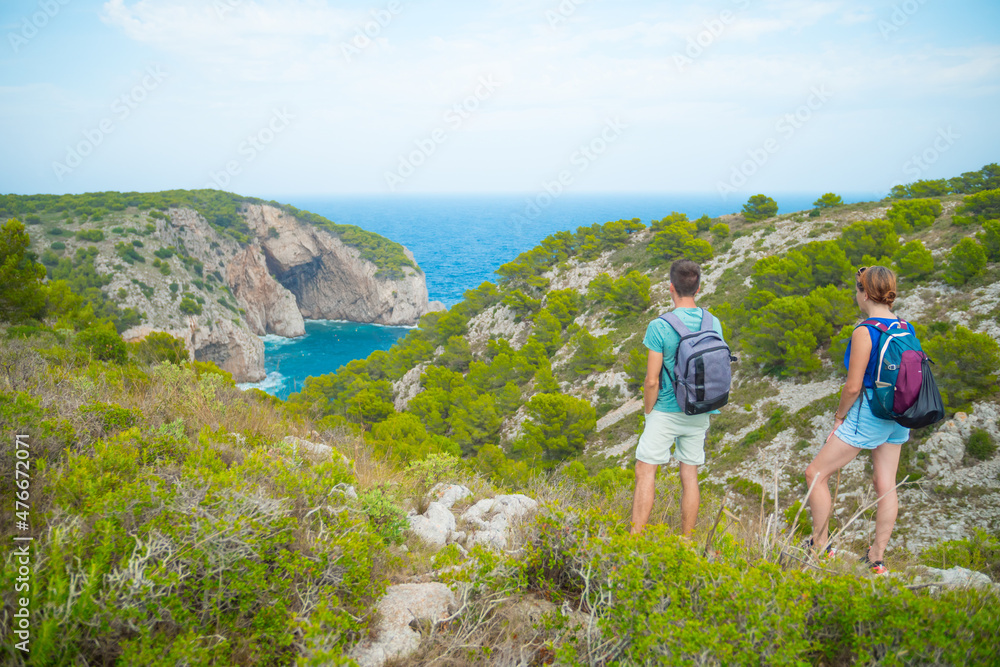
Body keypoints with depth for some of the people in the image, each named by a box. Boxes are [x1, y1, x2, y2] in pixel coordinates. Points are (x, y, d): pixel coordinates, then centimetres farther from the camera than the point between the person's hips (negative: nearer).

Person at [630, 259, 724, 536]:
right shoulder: (713, 324, -1)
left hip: (667, 412, -5)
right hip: (699, 414, 5)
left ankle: (635, 539, 4)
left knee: (645, 472, 3)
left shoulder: (659, 327, -17)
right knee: (690, 476, 11)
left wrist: (648, 411, 0)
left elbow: (652, 381, -16)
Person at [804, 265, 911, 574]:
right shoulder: (906, 329, 4)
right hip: (897, 416, 8)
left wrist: (839, 416, -3)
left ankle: (820, 546, 10)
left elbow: (853, 387, -18)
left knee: (816, 473, 4)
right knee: (886, 486, 12)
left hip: (867, 413, -8)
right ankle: (877, 558, 21)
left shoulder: (865, 332, -18)